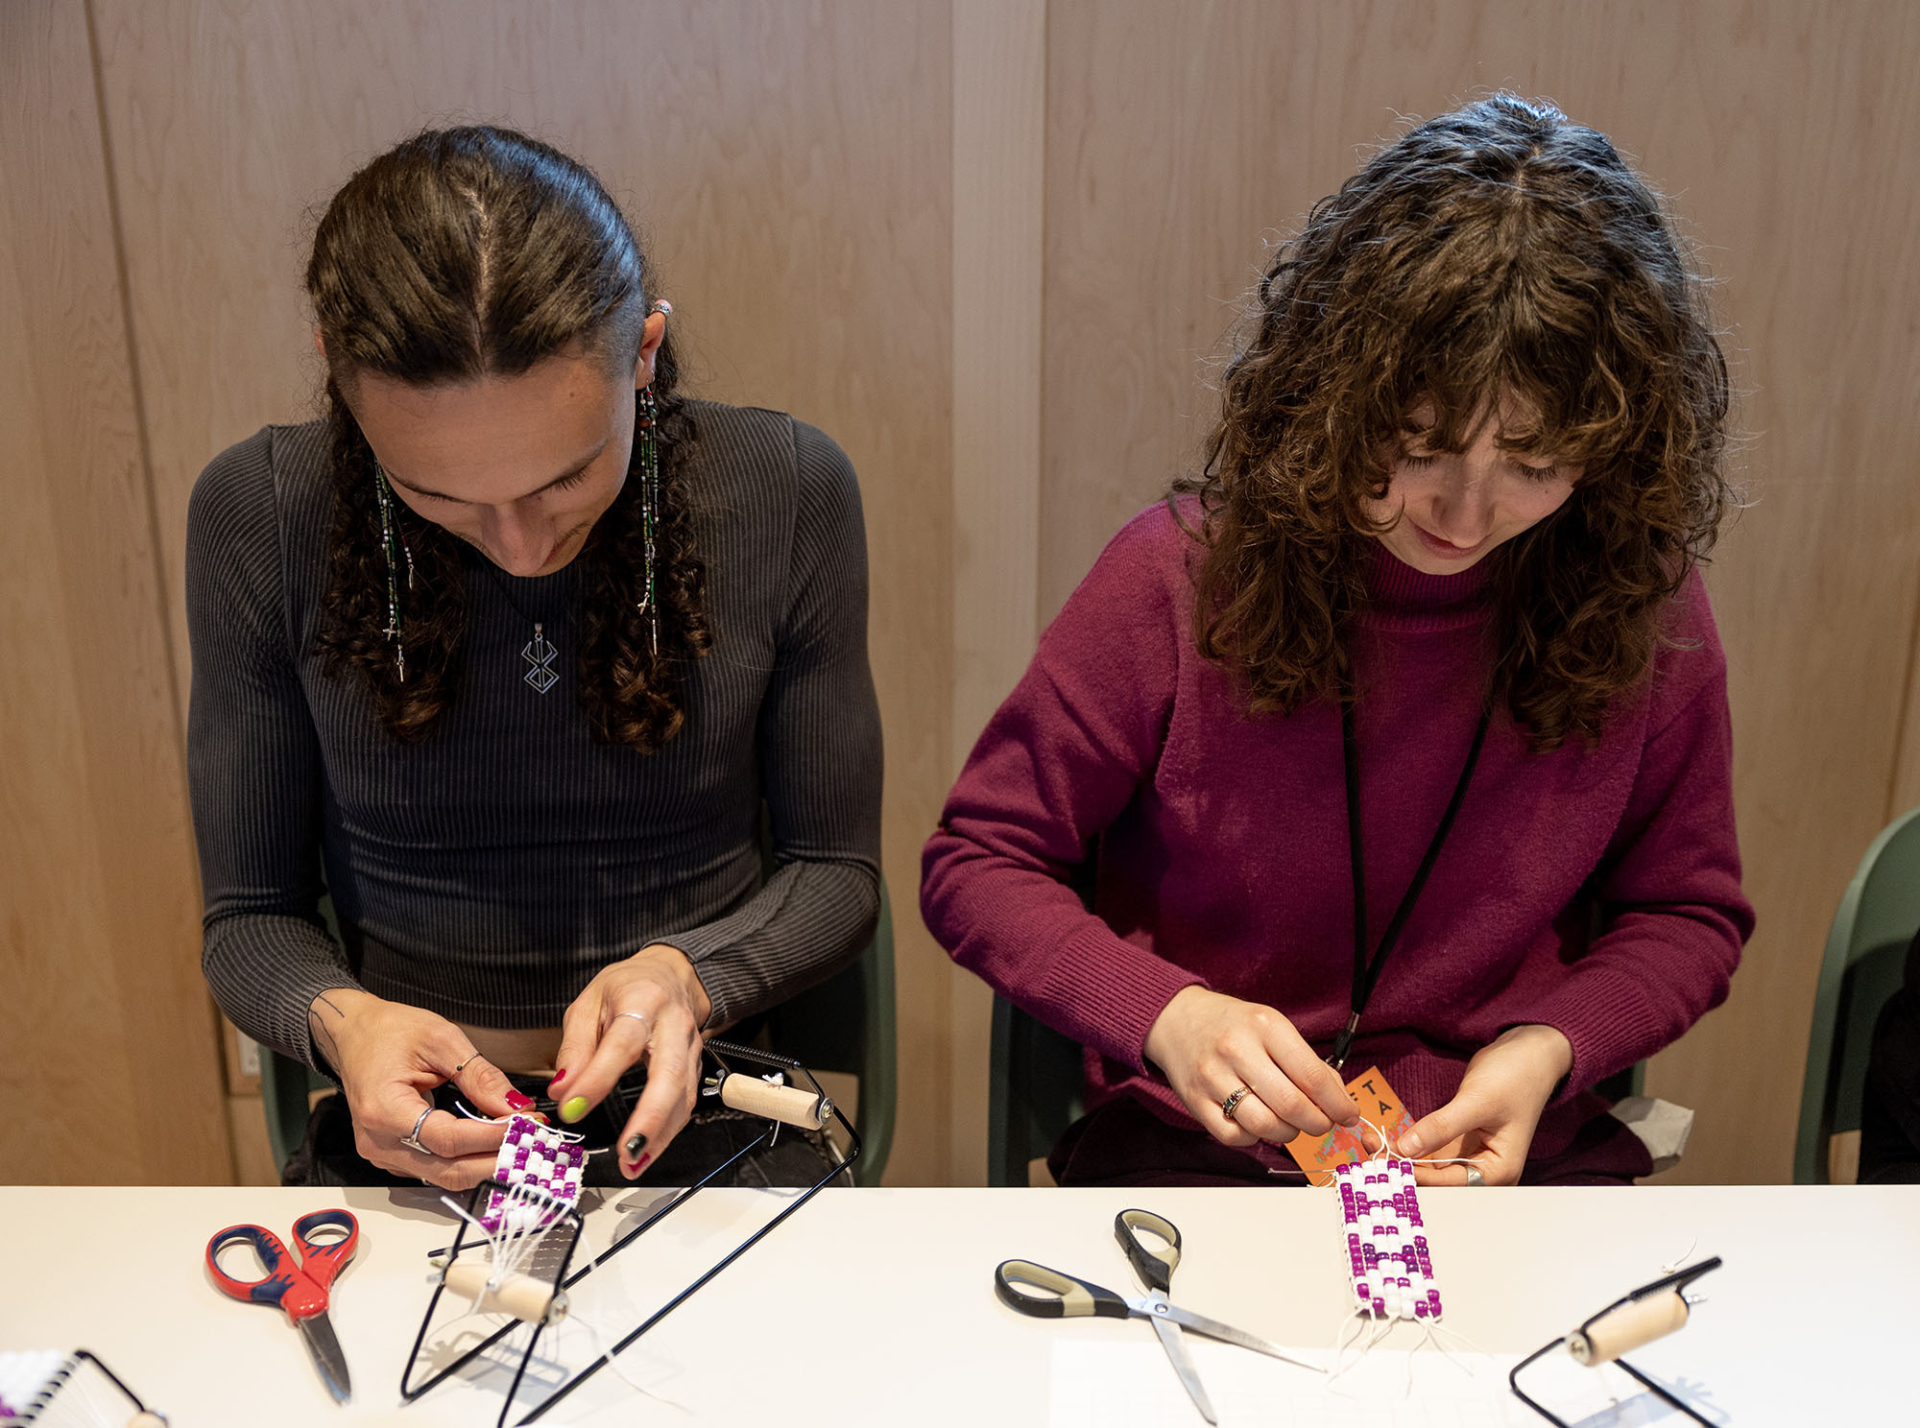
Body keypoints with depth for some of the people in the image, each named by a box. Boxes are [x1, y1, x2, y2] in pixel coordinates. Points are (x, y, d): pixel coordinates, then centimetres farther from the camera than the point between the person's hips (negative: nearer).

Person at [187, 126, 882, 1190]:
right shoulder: (261, 515, -9)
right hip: (404, 1138, 1)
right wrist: (336, 1019, -19)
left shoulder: (788, 492, -9)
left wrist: (685, 973, -17)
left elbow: (835, 870, 1)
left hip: (688, 1125, 0)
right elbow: (249, 915, 2)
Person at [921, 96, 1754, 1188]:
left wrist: (1550, 1049, -11)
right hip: (1197, 1140, -2)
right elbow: (976, 864, -5)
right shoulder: (1183, 573, -13)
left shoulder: (1645, 607, -7)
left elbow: (1690, 913, 9)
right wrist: (1168, 1014, -22)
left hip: (1518, 1150, 3)